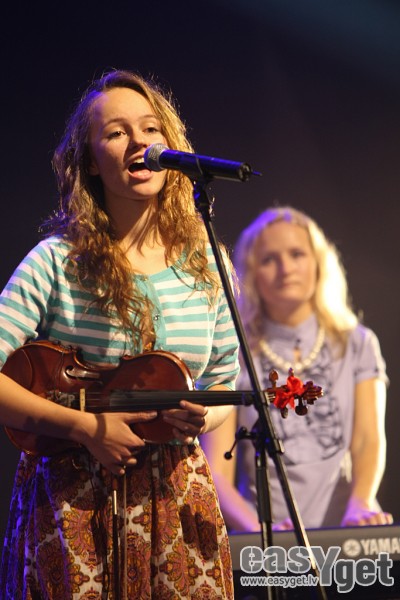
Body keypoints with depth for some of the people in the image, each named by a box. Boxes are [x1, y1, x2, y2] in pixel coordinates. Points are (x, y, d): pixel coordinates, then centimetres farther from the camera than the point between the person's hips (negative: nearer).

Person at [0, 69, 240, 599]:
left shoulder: (206, 263, 2)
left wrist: (202, 417, -11)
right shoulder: (58, 262, -9)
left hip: (176, 493, 3)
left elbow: (224, 383, 11)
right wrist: (86, 426, -18)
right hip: (72, 499, -3)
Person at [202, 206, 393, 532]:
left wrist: (360, 506, -19)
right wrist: (257, 527, -20)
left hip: (347, 538, 2)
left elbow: (369, 440, 2)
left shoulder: (357, 344, 14)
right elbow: (217, 472, -1)